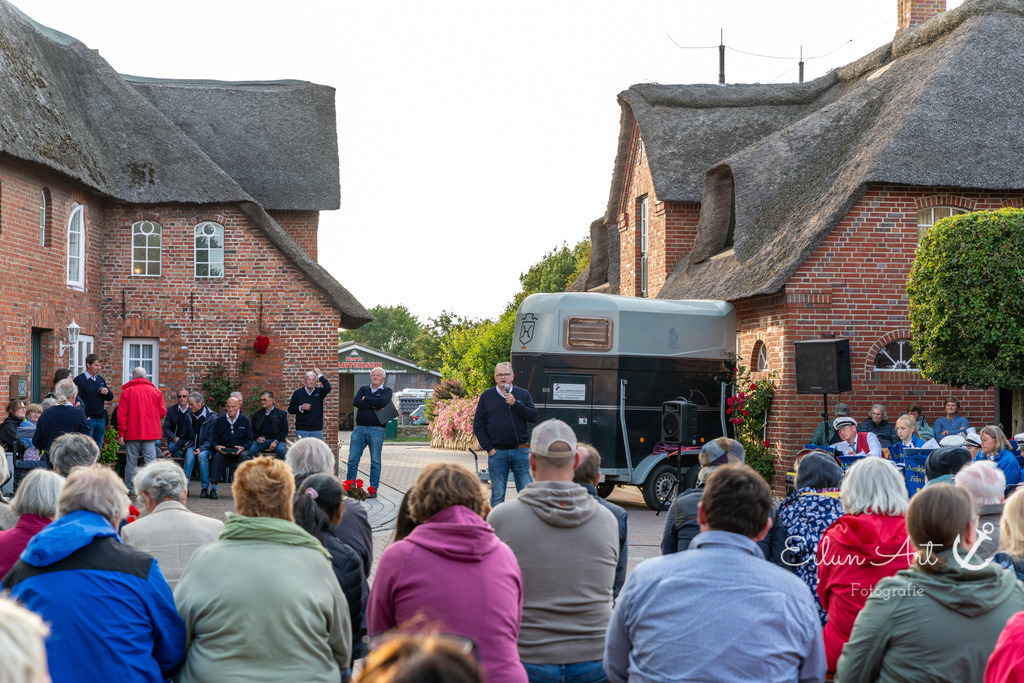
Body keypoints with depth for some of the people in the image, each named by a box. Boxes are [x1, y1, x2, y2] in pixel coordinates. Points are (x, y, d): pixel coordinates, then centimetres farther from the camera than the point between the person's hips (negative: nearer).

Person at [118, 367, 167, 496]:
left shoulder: (127, 391, -1)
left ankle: (130, 490, 10)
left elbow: (121, 414, -3)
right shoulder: (156, 391, 4)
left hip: (132, 432, -1)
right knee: (150, 460, -1)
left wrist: (121, 433, 0)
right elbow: (162, 412, 6)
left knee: (131, 461, 6)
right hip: (151, 432, 1)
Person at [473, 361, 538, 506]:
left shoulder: (523, 394, 9)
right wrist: (488, 448, -2)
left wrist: (515, 403, -13)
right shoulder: (486, 396, 7)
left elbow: (533, 416, -3)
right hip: (497, 453, 0)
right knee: (497, 495, 3)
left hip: (520, 451, 0)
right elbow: (478, 425, 7)